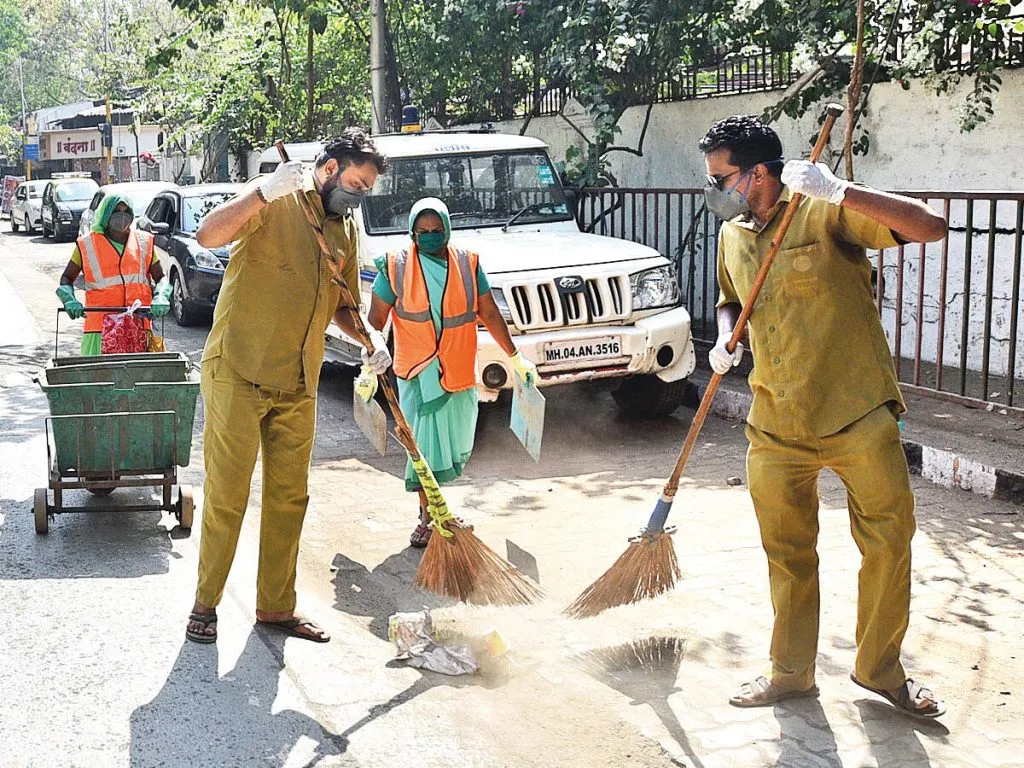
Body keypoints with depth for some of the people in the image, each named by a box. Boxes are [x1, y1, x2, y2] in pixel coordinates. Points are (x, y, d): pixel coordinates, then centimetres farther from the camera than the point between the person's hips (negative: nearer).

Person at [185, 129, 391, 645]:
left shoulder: (348, 227, 13)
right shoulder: (278, 201, -8)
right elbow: (209, 235, -23)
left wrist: (368, 339, 3)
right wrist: (264, 193, -35)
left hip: (298, 385, 7)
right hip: (238, 374, -7)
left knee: (289, 499, 11)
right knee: (227, 495, -1)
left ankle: (276, 606, 23)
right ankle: (205, 604, 13)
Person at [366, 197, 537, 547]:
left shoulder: (468, 264, 2)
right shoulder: (396, 267, -5)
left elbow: (489, 313, 9)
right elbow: (376, 320, -2)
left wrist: (515, 357, 10)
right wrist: (369, 367, -8)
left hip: (460, 372, 3)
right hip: (417, 373, -3)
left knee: (455, 444, 11)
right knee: (424, 443, -4)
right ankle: (428, 517, 8)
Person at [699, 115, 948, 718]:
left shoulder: (825, 211, -11)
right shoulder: (732, 236, 9)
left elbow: (931, 226, -21)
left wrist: (840, 191, -29)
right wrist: (725, 340, 5)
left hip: (858, 415, -5)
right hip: (778, 425, 5)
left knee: (889, 543, 4)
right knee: (788, 554, 12)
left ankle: (881, 670, 23)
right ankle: (792, 673, 28)